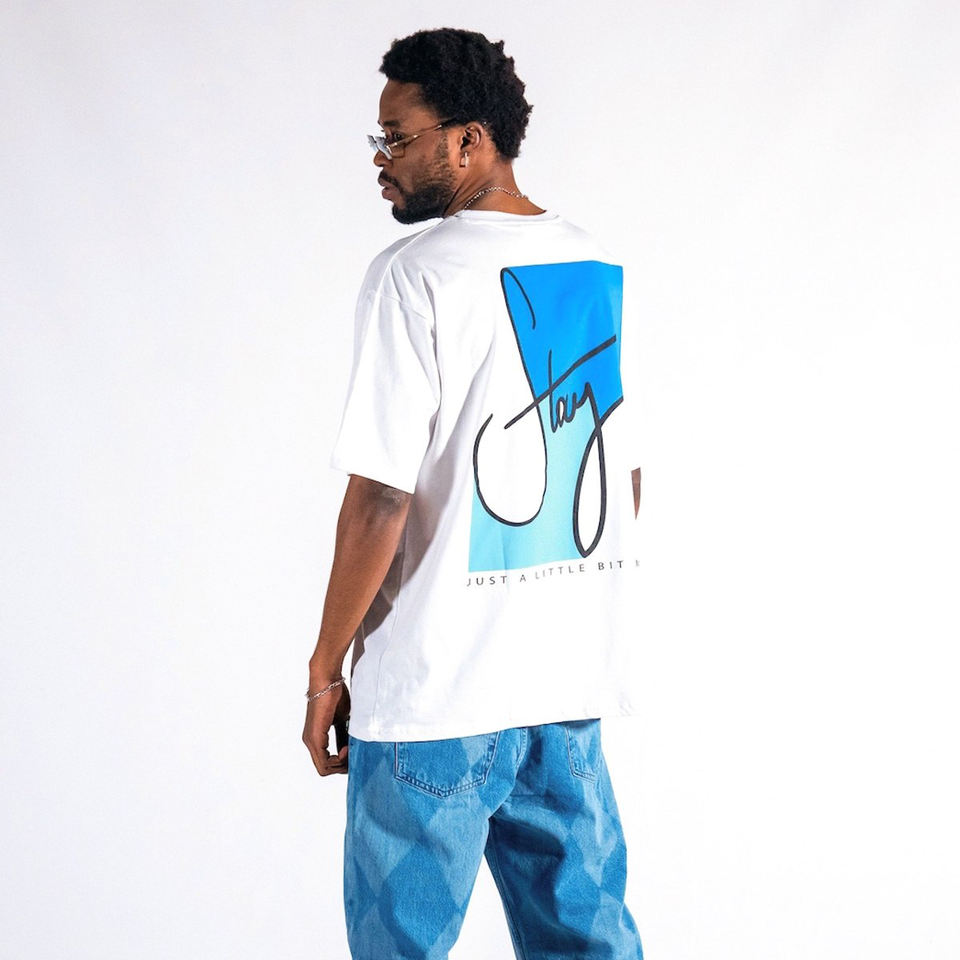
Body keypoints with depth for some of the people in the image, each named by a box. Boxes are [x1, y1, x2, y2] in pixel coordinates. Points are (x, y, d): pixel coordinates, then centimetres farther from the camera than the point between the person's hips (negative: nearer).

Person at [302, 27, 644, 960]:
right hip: (574, 679, 7)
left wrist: (326, 669, -6)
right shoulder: (601, 269, 8)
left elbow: (379, 500, -17)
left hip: (437, 686, -6)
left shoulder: (416, 275, -13)